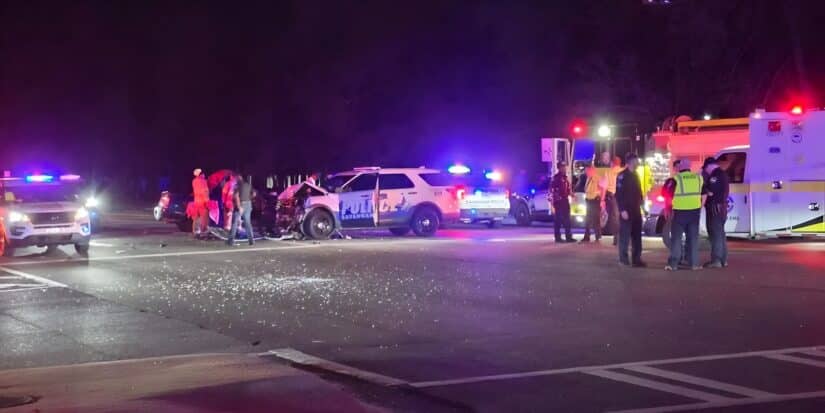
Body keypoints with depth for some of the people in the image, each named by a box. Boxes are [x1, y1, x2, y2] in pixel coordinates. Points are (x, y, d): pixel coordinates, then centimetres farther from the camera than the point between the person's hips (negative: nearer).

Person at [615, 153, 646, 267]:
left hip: (636, 210, 8)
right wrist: (622, 210, -19)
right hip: (626, 210, -8)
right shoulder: (622, 175, -10)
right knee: (625, 235, -5)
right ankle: (623, 259, 0)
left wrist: (642, 202, 14)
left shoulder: (635, 175, 15)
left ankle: (636, 259, 11)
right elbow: (618, 194, -14)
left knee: (637, 235, 8)